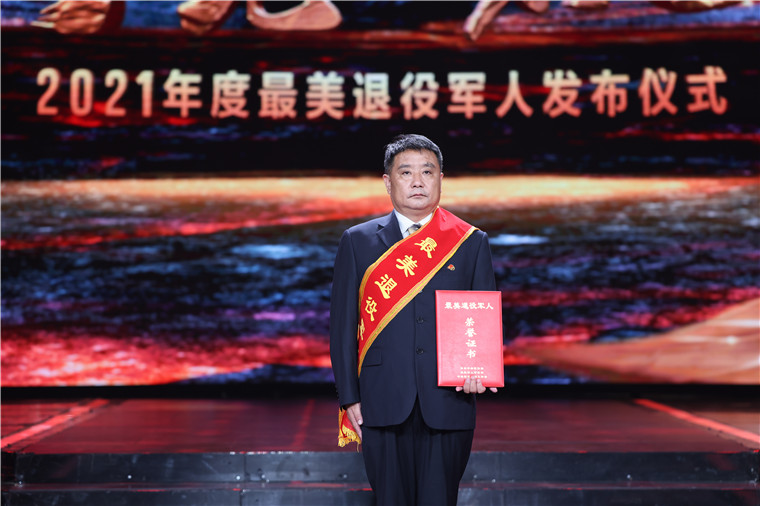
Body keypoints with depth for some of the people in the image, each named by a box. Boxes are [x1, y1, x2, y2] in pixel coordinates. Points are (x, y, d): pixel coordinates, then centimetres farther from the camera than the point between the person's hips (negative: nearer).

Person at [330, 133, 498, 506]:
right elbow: (342, 324, 5)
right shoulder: (358, 242, 7)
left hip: (449, 404, 0)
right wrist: (349, 398, -2)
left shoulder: (471, 243, 8)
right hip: (383, 404, 0)